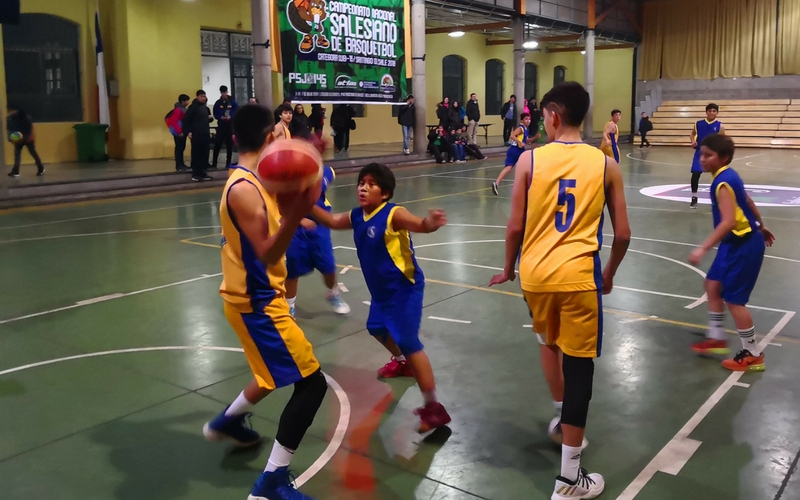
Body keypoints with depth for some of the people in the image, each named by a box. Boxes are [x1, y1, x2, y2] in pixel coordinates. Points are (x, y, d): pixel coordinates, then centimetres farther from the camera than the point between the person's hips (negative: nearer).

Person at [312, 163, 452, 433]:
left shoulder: (393, 214, -22)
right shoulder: (357, 216, 1)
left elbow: (420, 225, -39)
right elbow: (332, 221, 19)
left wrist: (431, 223, -63)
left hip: (404, 288, -9)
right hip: (381, 290, 10)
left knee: (408, 341, -16)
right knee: (377, 328, 30)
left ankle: (433, 407, -11)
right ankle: (402, 363, 61)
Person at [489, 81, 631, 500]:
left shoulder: (529, 159, 1)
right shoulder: (606, 164, 3)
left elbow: (515, 227, 1)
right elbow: (622, 234, 4)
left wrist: (509, 269, 17)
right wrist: (609, 274, 22)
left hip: (535, 272, 1)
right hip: (579, 274, -1)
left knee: (548, 342, 30)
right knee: (578, 364, 4)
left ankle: (561, 417, 42)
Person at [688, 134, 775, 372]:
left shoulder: (723, 183, -24)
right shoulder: (728, 176, 7)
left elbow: (728, 221, -34)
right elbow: (748, 202, 20)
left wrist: (703, 248, -38)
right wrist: (761, 227, 34)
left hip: (744, 244, -10)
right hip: (737, 242, 10)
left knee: (733, 298, -2)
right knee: (713, 284, 16)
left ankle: (753, 355, 10)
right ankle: (717, 338, 27)